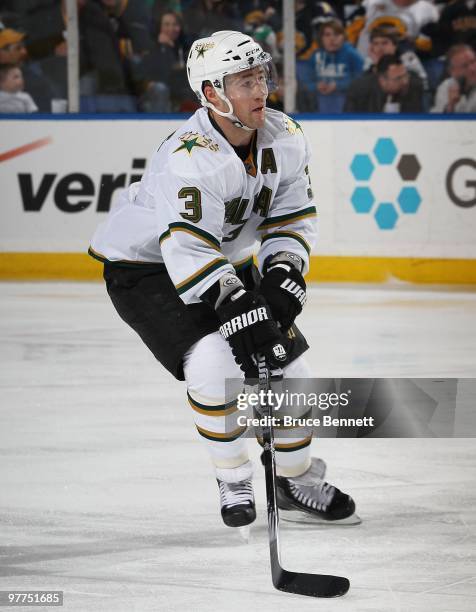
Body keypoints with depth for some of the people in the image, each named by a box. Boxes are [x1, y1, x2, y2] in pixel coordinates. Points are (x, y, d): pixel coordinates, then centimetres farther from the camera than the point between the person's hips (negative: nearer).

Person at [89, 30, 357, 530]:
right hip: (143, 268, -7)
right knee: (214, 362, -26)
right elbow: (189, 253, -39)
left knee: (286, 362, 1)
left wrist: (283, 277, -15)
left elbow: (292, 218, 1)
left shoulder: (285, 138, -10)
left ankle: (297, 480, 22)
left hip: (225, 260, 7)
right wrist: (242, 314, -42)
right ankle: (234, 482, -5)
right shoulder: (191, 158, -33)